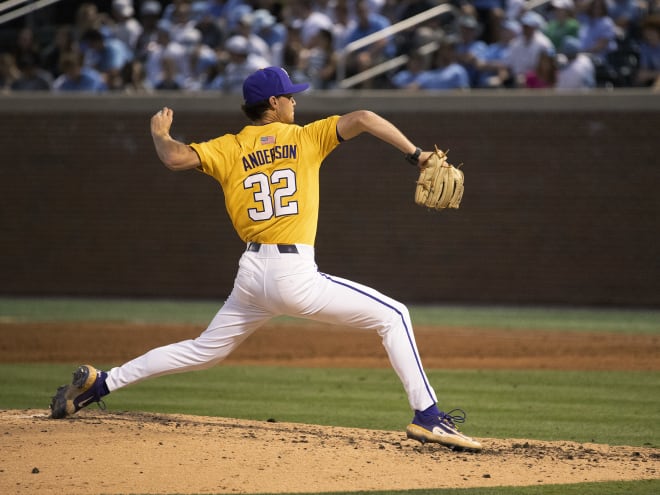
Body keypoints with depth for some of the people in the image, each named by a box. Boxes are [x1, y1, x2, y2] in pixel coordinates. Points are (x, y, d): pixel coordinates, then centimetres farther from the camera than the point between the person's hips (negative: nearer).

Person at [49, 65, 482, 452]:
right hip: (296, 275, -5)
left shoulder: (228, 149, 8)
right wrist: (416, 155, -8)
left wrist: (160, 134, 15)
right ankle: (427, 416, -6)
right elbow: (362, 119, -9)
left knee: (204, 351, 23)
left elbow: (176, 158, -7)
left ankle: (101, 383, 19)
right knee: (392, 315, 4)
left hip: (252, 276, 5)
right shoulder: (306, 138, 3)